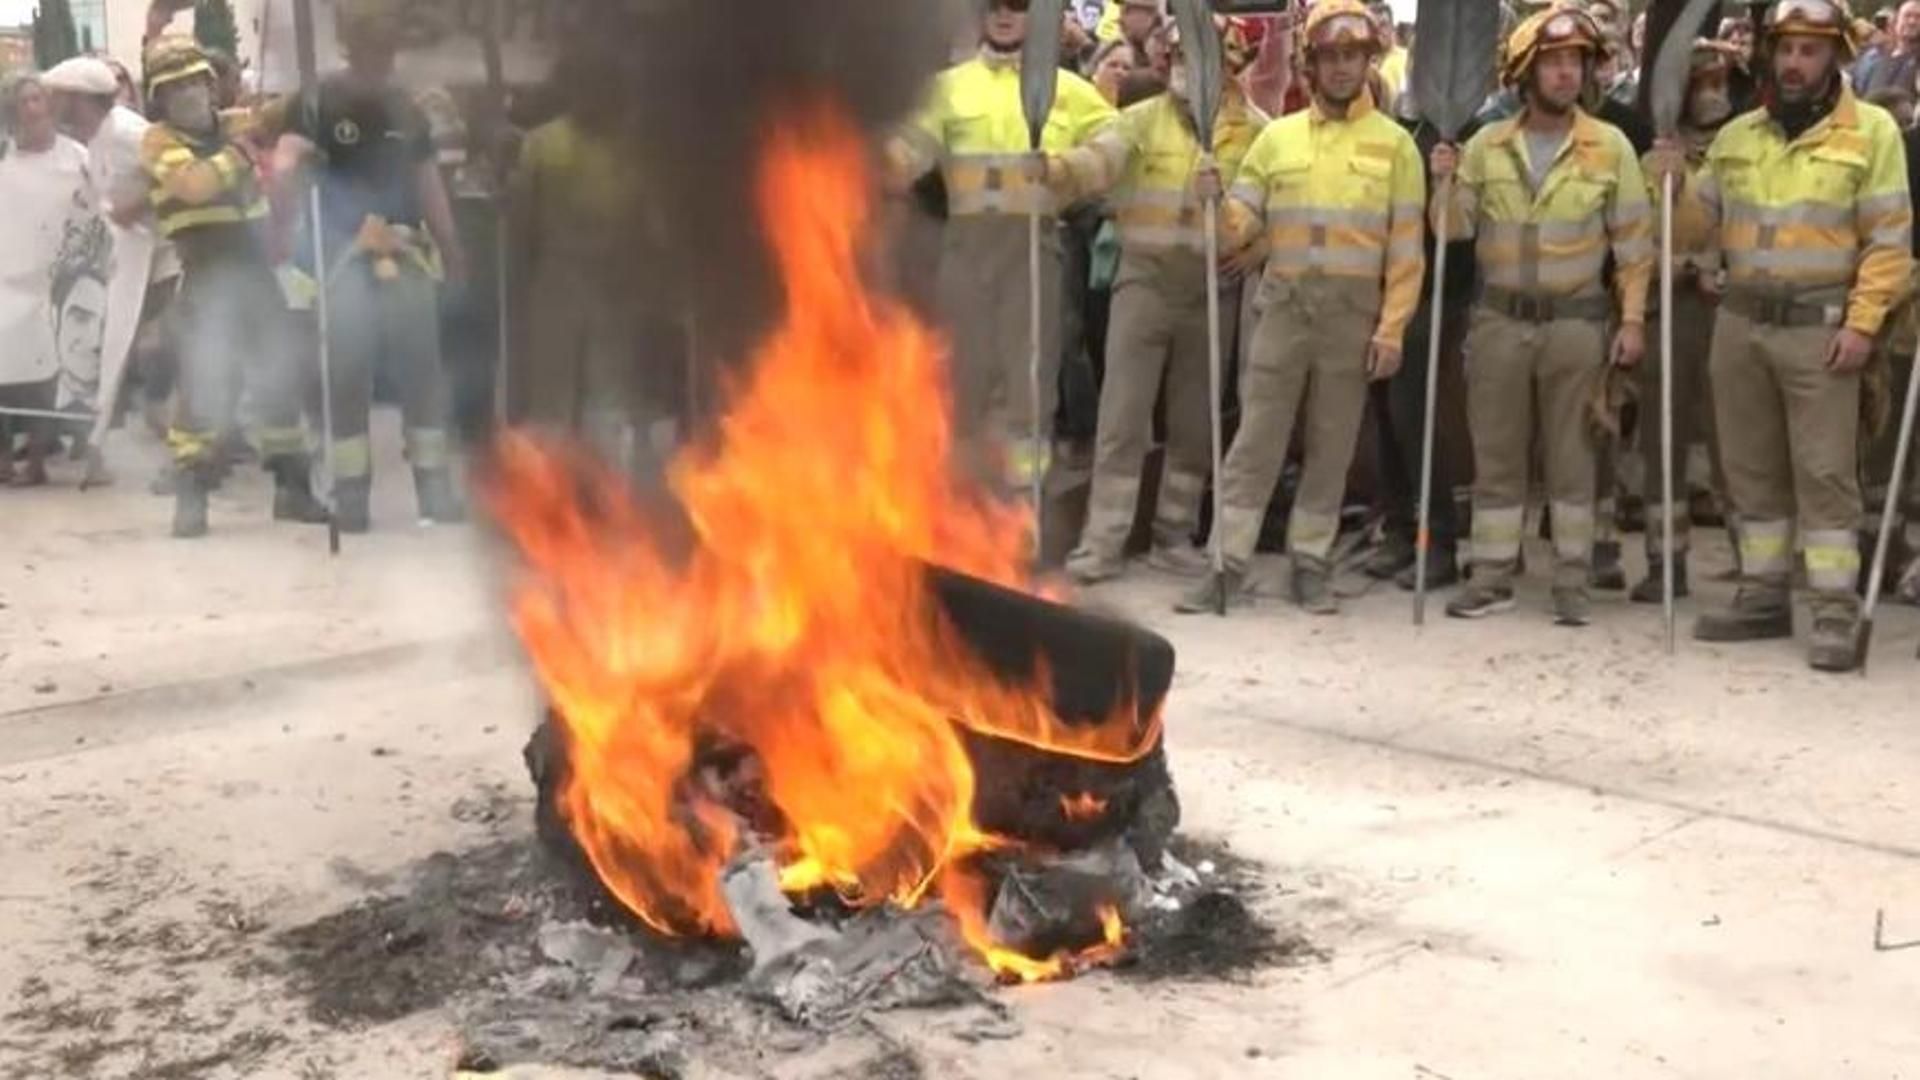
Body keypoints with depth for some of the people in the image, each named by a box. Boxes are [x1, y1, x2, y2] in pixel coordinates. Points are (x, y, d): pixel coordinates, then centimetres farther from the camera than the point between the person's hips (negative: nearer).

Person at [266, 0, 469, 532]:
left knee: (422, 368, 3)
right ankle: (351, 491, 6)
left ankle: (435, 485, 10)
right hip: (346, 255, -4)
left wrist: (451, 248, 15)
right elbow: (284, 168, -14)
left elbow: (428, 181, 18)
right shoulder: (320, 101, -3)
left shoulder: (406, 108, 14)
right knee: (349, 374, -2)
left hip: (408, 253, 4)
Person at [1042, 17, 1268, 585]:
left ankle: (1174, 536, 21)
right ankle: (1103, 541, 0)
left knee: (1195, 421, 9)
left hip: (1213, 288, 1)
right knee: (1123, 414, -4)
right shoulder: (1144, 117, 1)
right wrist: (1061, 168, -37)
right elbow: (1102, 158, -16)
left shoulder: (1257, 130, 3)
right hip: (1146, 277, -1)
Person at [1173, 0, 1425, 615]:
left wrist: (1391, 329, -6)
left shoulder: (1394, 143, 4)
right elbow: (1240, 226, 5)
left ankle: (1310, 563, 16)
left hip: (1355, 314, 0)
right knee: (1256, 437, -1)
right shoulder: (1276, 137, 8)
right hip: (1284, 305, 1)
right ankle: (1228, 562, 3)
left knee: (1332, 443, 7)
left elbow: (1405, 249, 1)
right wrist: (1214, 207, -17)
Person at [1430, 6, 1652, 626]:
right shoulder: (1486, 144, 3)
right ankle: (1493, 577, 14)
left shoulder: (1610, 146, -1)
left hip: (1575, 322, -2)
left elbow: (1634, 242, 1)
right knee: (1496, 453, 6)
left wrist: (1633, 319, -5)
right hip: (1499, 320, 2)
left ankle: (1572, 581, 12)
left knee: (1570, 454, 4)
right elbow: (1455, 230, 4)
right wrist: (1447, 184, -15)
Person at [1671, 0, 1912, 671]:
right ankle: (1764, 597, 21)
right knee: (1752, 469, 10)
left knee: (1825, 472, -5)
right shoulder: (1735, 136, 11)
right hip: (1740, 321, 5)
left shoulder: (1871, 130, -3)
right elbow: (1701, 226, 15)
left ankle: (1835, 614, 0)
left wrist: (1861, 323, -13)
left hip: (1819, 327, -5)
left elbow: (1889, 240, -6)